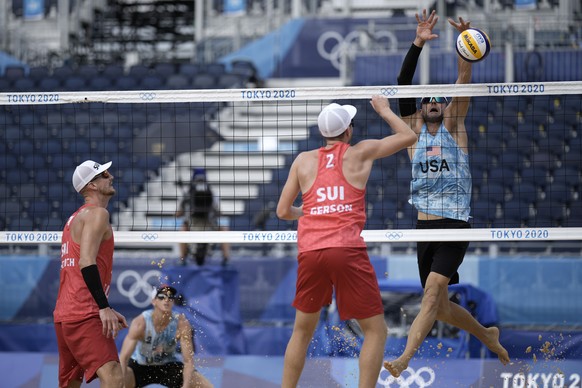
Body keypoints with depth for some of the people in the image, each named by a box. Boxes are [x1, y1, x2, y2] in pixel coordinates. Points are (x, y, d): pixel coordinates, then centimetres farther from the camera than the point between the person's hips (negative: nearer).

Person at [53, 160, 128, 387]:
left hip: (64, 314, 10)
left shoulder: (76, 218, 24)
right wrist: (104, 307, -25)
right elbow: (86, 262, -19)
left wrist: (104, 309, 26)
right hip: (84, 315, -10)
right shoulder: (97, 213, -6)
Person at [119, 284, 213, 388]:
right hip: (139, 365, -2)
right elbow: (123, 358, -30)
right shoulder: (140, 323, -28)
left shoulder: (182, 324, -23)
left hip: (169, 365, 2)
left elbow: (188, 360, -20)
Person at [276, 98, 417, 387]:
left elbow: (283, 211, 18)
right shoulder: (361, 153, 9)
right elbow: (408, 136, 21)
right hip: (348, 251, -3)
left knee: (302, 330, 20)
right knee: (375, 331, 5)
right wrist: (385, 110, 35)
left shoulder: (304, 160, 15)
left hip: (310, 252, 4)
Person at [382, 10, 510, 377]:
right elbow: (404, 86, -1)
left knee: (433, 291, -21)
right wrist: (418, 44, -14)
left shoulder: (453, 125, 6)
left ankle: (404, 359, -31)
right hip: (425, 225, 5)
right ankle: (486, 334, 36)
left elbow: (464, 84, -9)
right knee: (440, 306, 11)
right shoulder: (414, 129, 11)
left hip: (455, 225, -5)